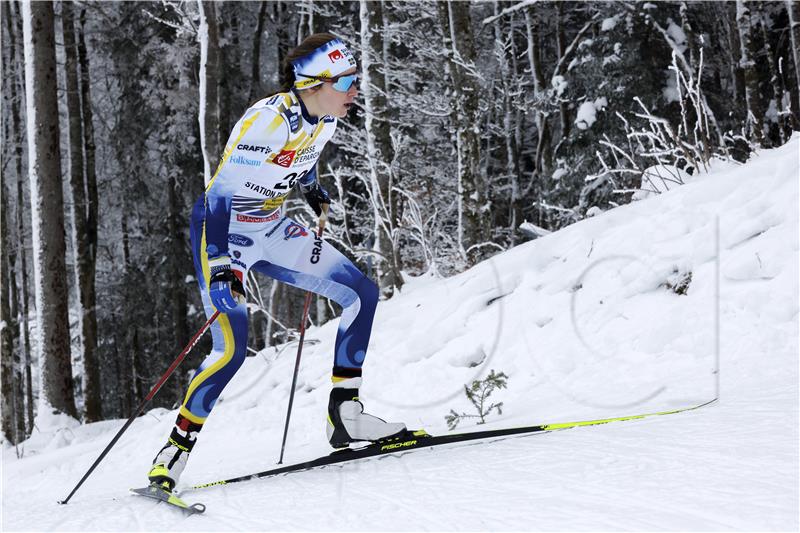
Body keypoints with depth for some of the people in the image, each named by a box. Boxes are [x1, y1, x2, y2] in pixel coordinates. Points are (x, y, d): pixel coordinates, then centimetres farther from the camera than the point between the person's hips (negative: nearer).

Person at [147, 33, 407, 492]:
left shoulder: (326, 117, -4)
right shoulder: (267, 120, -28)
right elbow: (223, 190, -33)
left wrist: (313, 189, 36)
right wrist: (221, 264, -41)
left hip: (272, 229, 8)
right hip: (223, 231, -8)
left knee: (362, 293, -1)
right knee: (232, 349, -19)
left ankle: (345, 414, 5)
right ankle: (177, 447, -2)